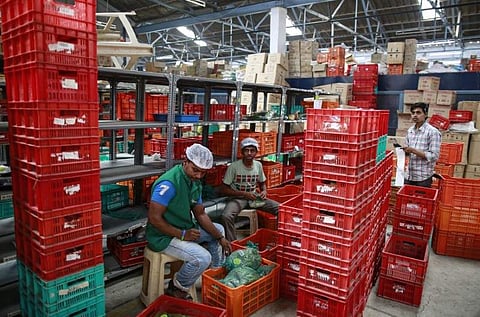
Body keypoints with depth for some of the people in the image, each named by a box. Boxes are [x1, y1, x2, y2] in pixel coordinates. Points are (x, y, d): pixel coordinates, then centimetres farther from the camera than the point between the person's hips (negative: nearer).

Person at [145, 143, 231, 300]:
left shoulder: (195, 182, 3)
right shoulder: (169, 183, -26)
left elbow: (201, 214, 8)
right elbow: (154, 218, -27)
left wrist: (220, 238, 1)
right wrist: (182, 235, -24)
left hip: (185, 228, 10)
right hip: (163, 236, -10)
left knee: (218, 229, 17)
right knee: (203, 258, -25)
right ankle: (176, 289, 2)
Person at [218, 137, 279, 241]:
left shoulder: (258, 165, 1)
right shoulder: (234, 166, -13)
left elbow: (262, 183, 18)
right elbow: (223, 189, -12)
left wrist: (264, 191, -7)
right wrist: (244, 194, -19)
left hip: (254, 197, 4)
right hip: (238, 198, -4)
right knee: (226, 216, -35)